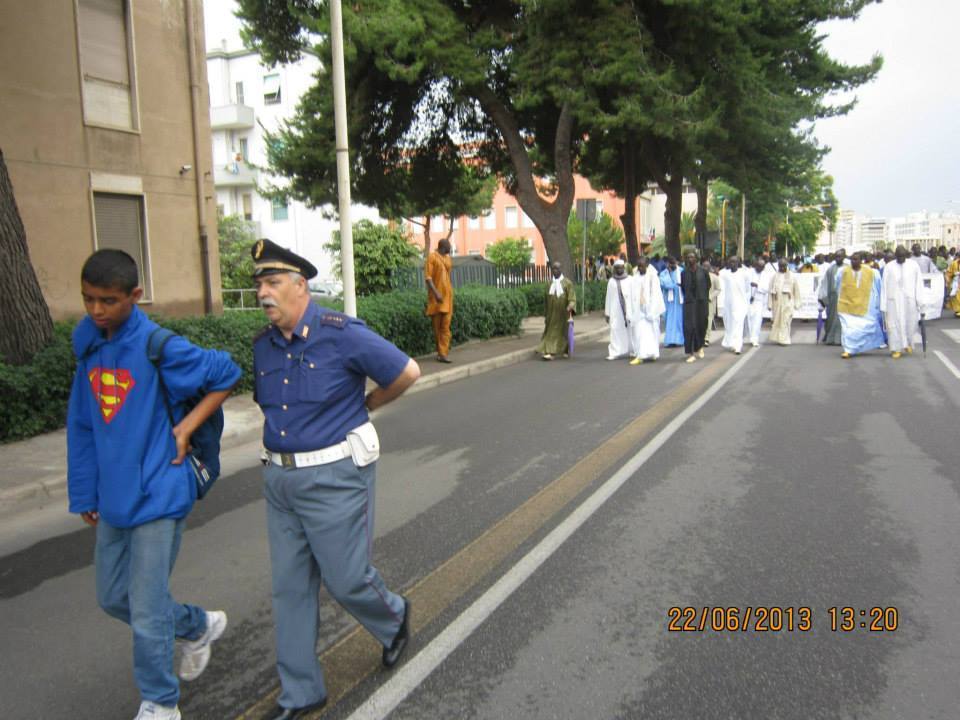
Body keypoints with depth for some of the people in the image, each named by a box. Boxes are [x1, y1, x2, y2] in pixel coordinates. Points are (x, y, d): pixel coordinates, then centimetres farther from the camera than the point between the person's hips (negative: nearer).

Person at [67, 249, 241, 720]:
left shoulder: (158, 346, -16)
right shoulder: (89, 346, 4)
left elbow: (226, 375, -8)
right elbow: (81, 424, 10)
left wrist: (185, 427, -13)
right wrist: (85, 492, 11)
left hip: (157, 496, -7)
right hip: (113, 500, 7)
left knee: (146, 612, 2)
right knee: (113, 598, 20)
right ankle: (200, 626, 43)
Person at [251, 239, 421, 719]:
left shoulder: (341, 334, -15)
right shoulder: (264, 345, 6)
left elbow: (407, 373, -9)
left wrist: (362, 407, 3)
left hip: (334, 476, -6)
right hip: (280, 477, 7)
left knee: (346, 579, 4)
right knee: (290, 586, 12)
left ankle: (394, 617, 39)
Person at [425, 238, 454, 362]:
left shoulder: (448, 258, 13)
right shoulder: (432, 257, -5)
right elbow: (427, 277, -12)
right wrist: (436, 292, -22)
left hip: (447, 295, 4)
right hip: (436, 296, -4)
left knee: (445, 326, -6)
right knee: (436, 325, 2)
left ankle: (443, 354, -9)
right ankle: (442, 351, 15)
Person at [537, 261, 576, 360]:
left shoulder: (568, 283, -4)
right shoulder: (549, 285, 7)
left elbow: (572, 298, -12)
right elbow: (546, 301, 12)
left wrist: (570, 307, -32)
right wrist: (545, 315, 11)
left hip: (563, 314, -3)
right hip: (552, 315, 3)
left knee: (564, 332, 9)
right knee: (550, 332, -5)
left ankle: (566, 351, 29)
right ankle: (549, 353, -10)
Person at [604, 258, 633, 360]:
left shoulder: (629, 280, 4)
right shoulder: (611, 281, 7)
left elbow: (633, 296, 4)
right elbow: (608, 297, 8)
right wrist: (607, 312, 5)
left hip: (627, 309, 0)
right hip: (615, 310, 0)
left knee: (628, 330, 3)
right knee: (615, 330, -6)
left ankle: (630, 350, 16)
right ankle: (614, 352, -7)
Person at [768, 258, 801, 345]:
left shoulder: (792, 276, 3)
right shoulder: (775, 276, 6)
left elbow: (796, 291, 4)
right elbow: (771, 291, 5)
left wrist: (796, 304, 1)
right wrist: (770, 304, 1)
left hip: (788, 303, -2)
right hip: (777, 302, 2)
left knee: (785, 321, -4)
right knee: (776, 321, 6)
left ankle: (784, 339, 2)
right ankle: (777, 338, 18)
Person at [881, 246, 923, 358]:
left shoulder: (914, 265, 3)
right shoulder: (889, 267, 2)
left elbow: (919, 283, 3)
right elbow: (884, 286, 2)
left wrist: (919, 300, -5)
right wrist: (884, 305, -1)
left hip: (909, 299, 1)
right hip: (894, 300, -1)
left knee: (910, 323, 7)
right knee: (894, 324, -1)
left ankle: (908, 343, 31)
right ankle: (896, 348, 8)